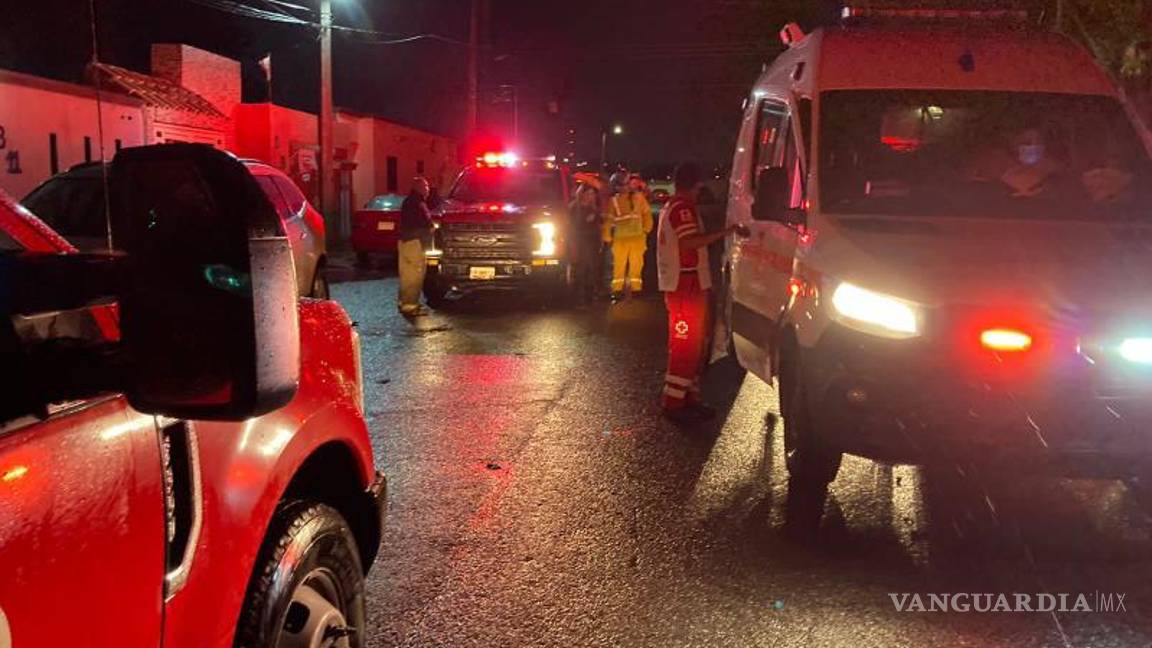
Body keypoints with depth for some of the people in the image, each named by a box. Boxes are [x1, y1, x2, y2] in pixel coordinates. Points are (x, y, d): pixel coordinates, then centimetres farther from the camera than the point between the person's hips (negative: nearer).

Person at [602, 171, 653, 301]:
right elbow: (608, 220, 5)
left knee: (636, 264, 5)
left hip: (637, 237, 0)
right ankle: (617, 289, 5)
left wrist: (646, 229, 5)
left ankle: (635, 288, 12)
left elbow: (646, 214, 9)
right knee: (619, 265, 0)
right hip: (620, 238, 0)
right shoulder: (613, 201, 4)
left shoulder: (638, 198, 3)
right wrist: (607, 238, 3)